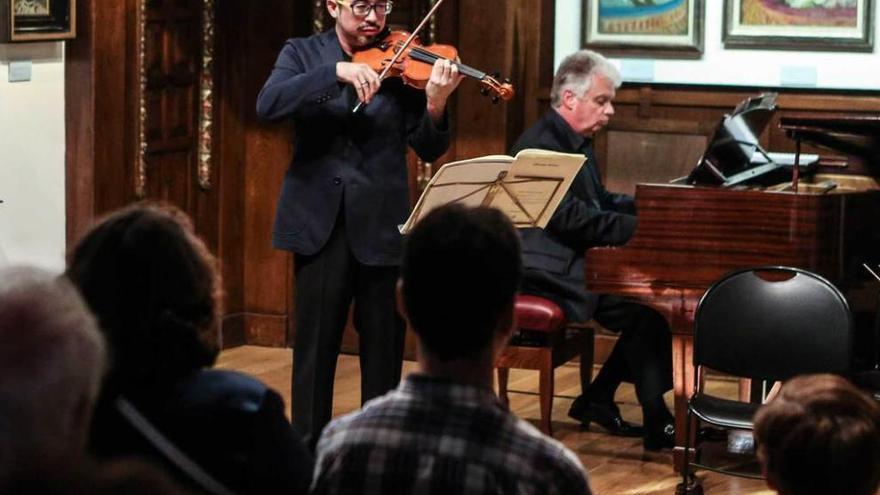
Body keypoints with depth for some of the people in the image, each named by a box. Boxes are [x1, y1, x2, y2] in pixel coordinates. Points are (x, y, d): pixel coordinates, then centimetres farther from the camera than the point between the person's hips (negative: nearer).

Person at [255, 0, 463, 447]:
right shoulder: (302, 53, 4)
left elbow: (429, 150, -2)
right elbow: (268, 104, -15)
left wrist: (435, 104, -23)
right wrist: (337, 71, -26)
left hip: (381, 225, 1)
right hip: (319, 221, 0)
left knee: (384, 349, 7)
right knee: (315, 346, 4)